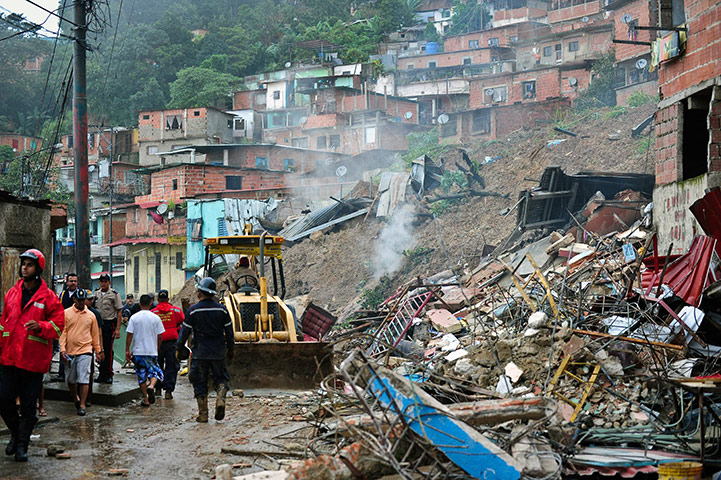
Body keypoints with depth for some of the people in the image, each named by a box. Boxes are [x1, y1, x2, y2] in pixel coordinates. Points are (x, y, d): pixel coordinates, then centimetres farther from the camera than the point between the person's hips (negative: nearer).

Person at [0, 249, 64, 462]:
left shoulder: (48, 297, -3)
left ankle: (22, 444, 15)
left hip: (34, 360, -4)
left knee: (28, 405, 2)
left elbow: (58, 325, -4)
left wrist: (40, 326, -21)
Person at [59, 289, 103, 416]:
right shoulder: (66, 313, 2)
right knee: (71, 379, 12)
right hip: (70, 352, 1)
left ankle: (82, 405, -7)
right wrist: (62, 348, -9)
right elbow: (62, 331, 0)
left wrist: (98, 351, 17)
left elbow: (95, 334, 15)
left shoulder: (91, 315, 8)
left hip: (85, 350, -1)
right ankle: (75, 398, 36)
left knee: (84, 379, -9)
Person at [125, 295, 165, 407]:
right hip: (152, 351, -1)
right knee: (155, 372, 12)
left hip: (138, 351, 1)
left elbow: (129, 335, -5)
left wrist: (127, 350, 1)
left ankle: (146, 400, 11)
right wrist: (157, 349, 15)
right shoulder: (155, 318, -3)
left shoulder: (134, 318, -3)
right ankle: (151, 386, -19)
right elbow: (160, 336, 0)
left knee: (141, 375, 10)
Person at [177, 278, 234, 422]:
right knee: (221, 379, 15)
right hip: (218, 352, 2)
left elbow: (185, 332, -2)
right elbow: (229, 333, 6)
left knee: (200, 383, 7)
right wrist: (230, 349, 18)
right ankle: (220, 400, -11)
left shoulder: (193, 311, -6)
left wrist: (179, 348, 10)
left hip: (200, 353, -2)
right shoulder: (222, 310, 1)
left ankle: (203, 414, 6)